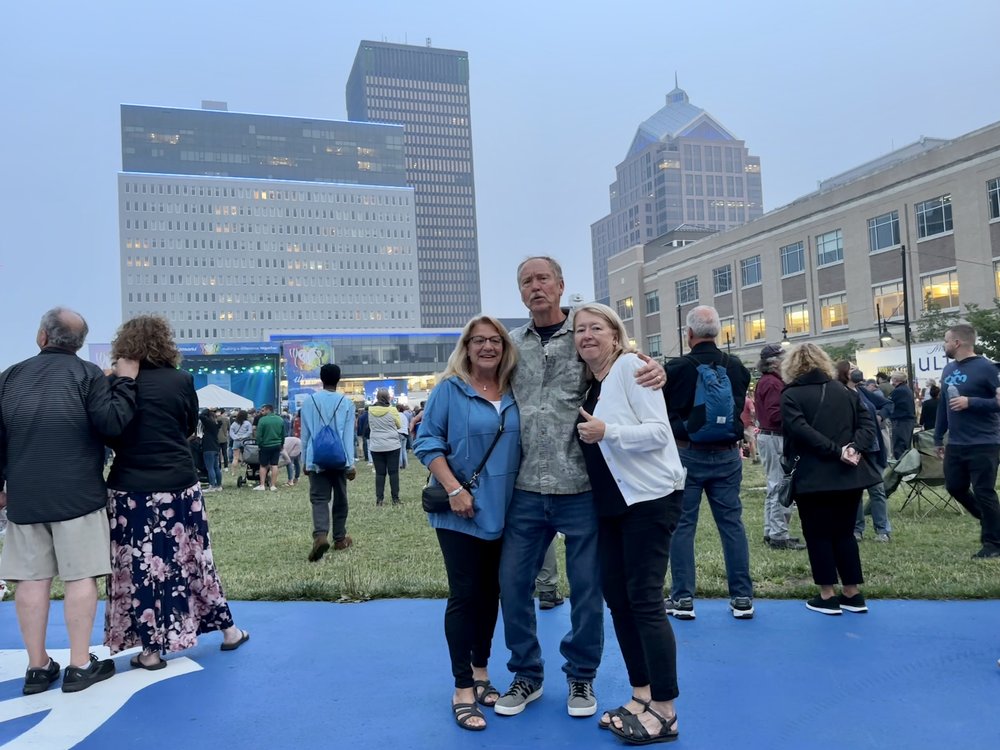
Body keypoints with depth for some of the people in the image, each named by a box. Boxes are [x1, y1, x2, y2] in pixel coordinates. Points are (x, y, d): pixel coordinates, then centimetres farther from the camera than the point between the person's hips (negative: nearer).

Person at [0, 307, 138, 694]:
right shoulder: (88, 374, -6)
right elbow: (112, 423, -14)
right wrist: (125, 381, -3)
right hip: (77, 494, -4)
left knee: (32, 578, 7)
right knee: (80, 575, 1)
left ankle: (37, 667, 13)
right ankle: (80, 665, 4)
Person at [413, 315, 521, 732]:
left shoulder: (514, 393, 6)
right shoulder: (449, 389, -7)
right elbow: (427, 442, -10)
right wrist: (454, 489, -18)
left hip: (503, 512, 5)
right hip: (461, 513, -5)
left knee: (490, 592, 14)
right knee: (464, 595, -1)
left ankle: (481, 672, 30)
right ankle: (463, 688, 11)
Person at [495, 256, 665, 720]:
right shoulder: (512, 345, 8)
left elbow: (628, 376, 3)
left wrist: (655, 371, -18)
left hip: (580, 488, -2)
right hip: (526, 490, 3)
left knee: (586, 587, 9)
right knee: (512, 582, 8)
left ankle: (581, 676, 31)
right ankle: (526, 674, 30)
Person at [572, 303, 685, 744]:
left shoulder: (630, 366, -10)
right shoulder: (587, 383, 12)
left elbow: (659, 431, -18)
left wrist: (607, 432, -26)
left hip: (650, 497, -8)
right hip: (611, 502, 8)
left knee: (644, 599, -6)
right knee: (616, 596, 10)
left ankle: (664, 711, 7)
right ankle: (641, 696, 23)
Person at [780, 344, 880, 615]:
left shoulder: (790, 395, -4)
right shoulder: (844, 391, 12)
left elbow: (801, 431, -18)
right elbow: (867, 423, 4)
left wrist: (836, 451, -18)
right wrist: (854, 448, -10)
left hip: (813, 477, -5)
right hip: (849, 475, 5)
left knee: (818, 534, 5)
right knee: (844, 532, 15)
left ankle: (827, 596, 7)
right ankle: (853, 594, 18)